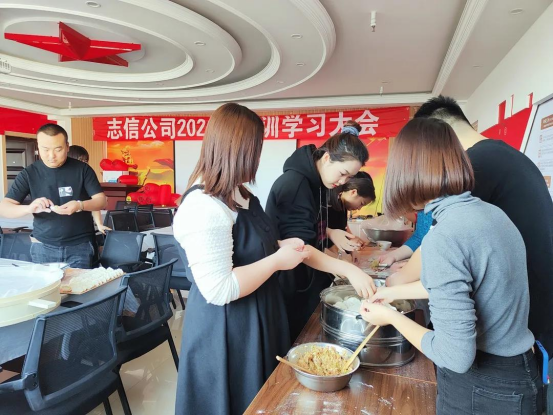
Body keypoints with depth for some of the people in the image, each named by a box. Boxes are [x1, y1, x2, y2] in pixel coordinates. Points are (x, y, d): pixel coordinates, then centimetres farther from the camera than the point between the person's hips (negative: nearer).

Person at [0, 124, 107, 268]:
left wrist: (80, 205, -27)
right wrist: (29, 208, -24)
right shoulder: (29, 173, 0)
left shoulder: (82, 169, -3)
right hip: (43, 246, 2)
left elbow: (102, 201, -5)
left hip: (79, 245, -1)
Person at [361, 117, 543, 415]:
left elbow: (457, 356, -26)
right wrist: (393, 291, 22)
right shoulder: (492, 213, -2)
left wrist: (390, 316, -11)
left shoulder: (443, 238, -29)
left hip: (482, 391, -7)